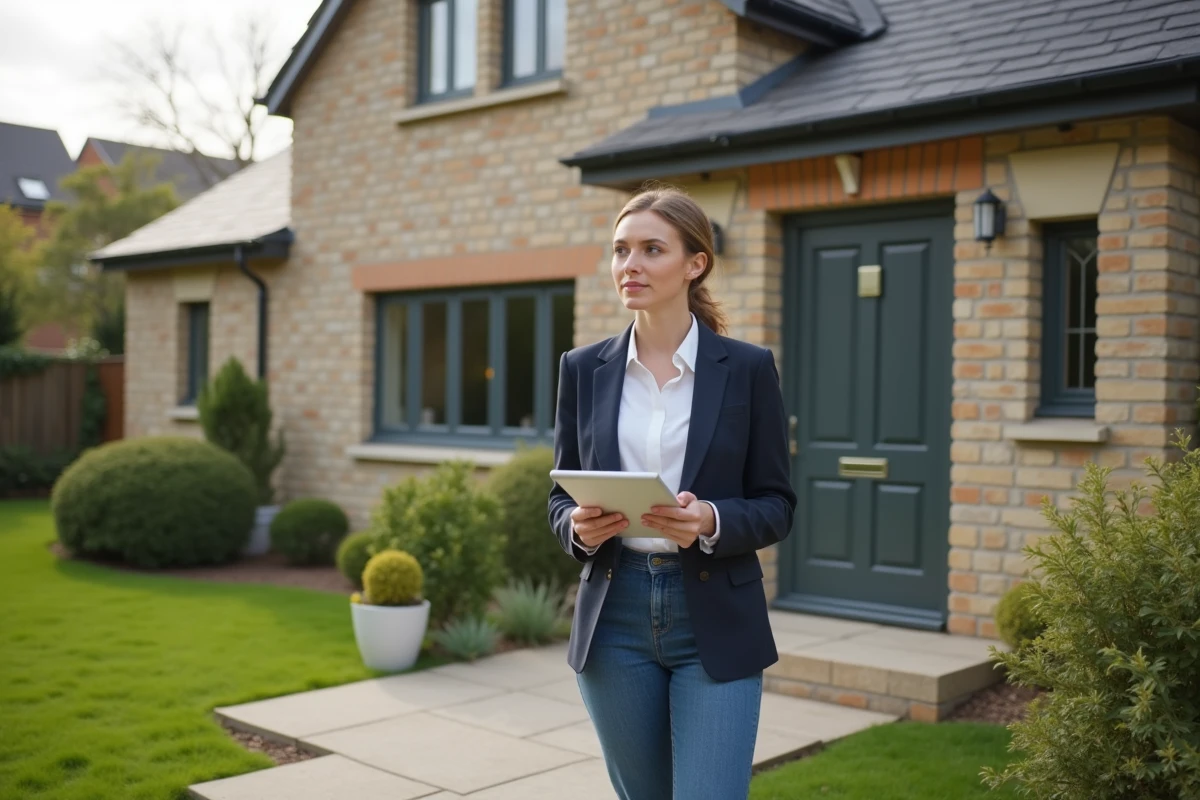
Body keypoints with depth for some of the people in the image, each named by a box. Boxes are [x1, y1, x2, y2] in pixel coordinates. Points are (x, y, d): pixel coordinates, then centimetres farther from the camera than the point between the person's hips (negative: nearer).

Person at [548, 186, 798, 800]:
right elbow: (560, 494, 8)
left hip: (716, 621, -3)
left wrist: (711, 520, -21)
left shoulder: (748, 367, -4)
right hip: (615, 617, 3)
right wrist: (579, 526, -14)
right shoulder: (583, 368, 3)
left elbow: (777, 506, -2)